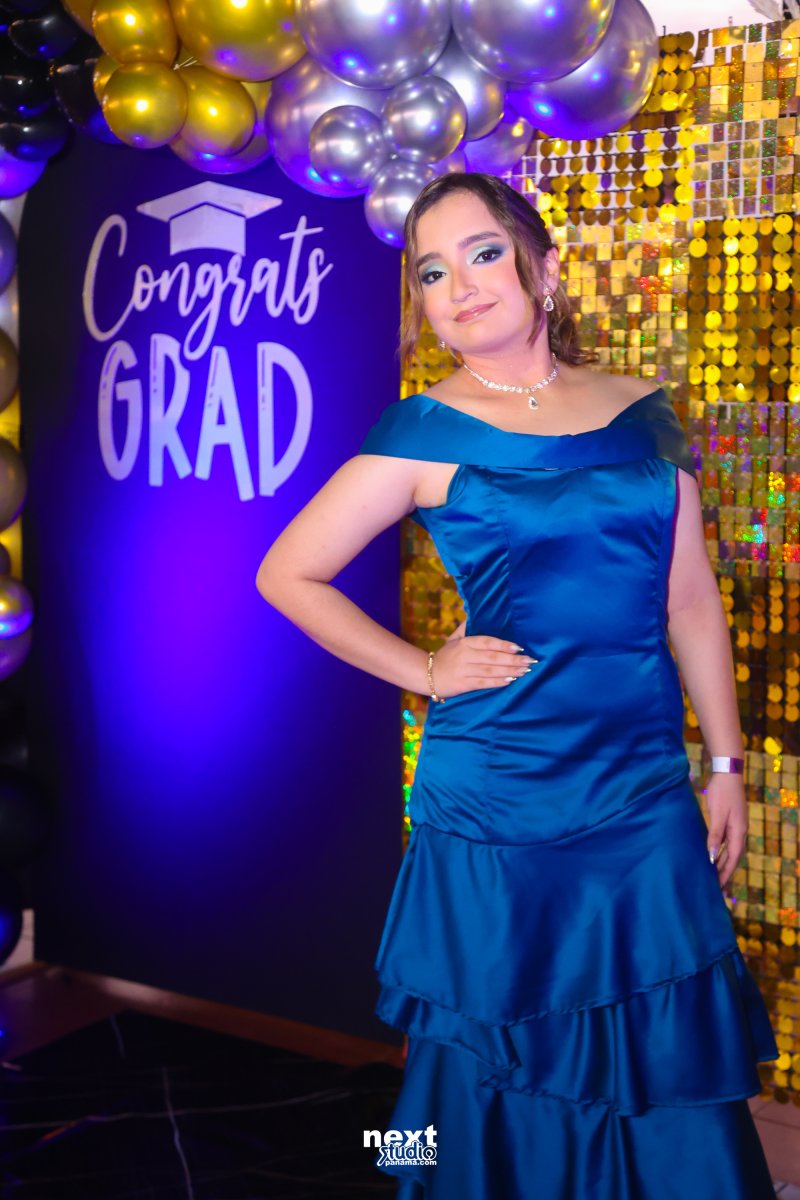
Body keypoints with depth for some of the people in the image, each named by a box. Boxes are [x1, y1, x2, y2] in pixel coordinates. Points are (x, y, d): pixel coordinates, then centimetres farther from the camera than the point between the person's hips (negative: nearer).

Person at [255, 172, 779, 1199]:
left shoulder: (645, 415, 7)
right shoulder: (426, 435, -3)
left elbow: (691, 602, 10)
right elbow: (287, 575, 0)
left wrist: (725, 763, 8)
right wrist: (425, 673, -4)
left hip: (648, 796, 3)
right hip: (494, 806, -3)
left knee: (661, 1057, 9)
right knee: (506, 1074, 9)